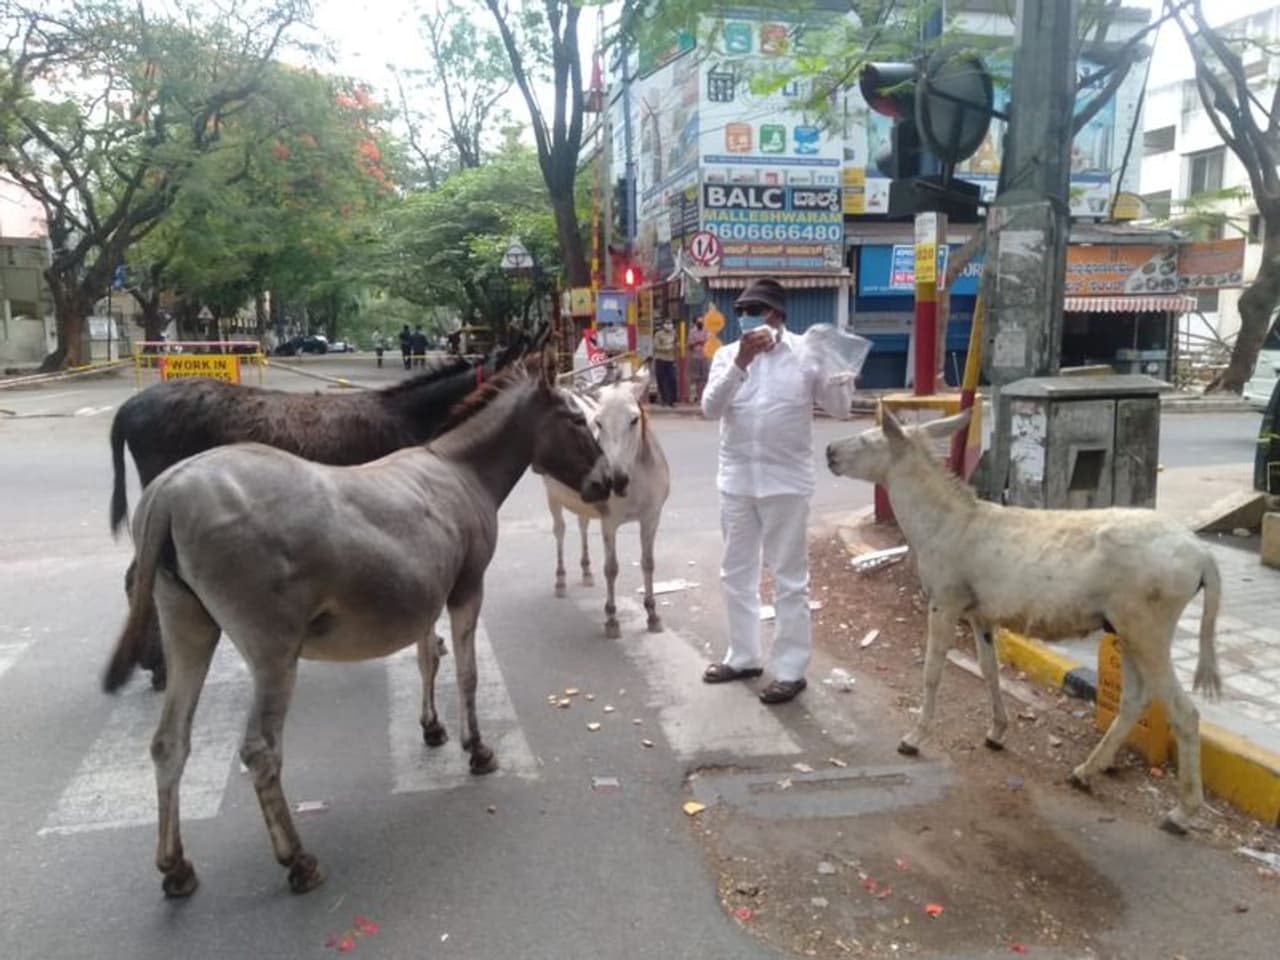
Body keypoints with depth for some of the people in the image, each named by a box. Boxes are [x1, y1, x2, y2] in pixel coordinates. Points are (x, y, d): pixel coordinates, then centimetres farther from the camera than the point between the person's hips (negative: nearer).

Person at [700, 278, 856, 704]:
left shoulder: (806, 354, -4)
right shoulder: (728, 354, 2)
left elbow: (839, 409, -2)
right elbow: (710, 408, -13)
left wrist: (839, 371, -21)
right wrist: (742, 361, -24)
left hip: (786, 482, -4)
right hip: (736, 480, 4)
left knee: (789, 579, 3)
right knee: (736, 574, 14)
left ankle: (789, 669, 14)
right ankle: (744, 656, 31)